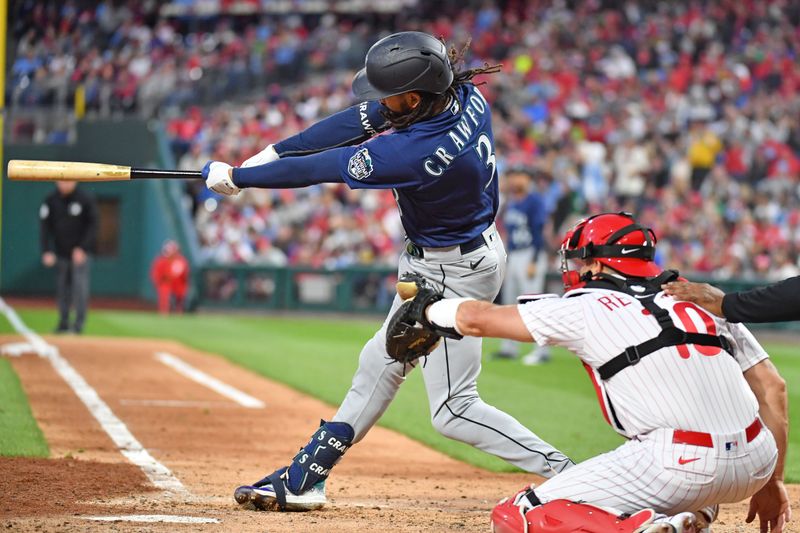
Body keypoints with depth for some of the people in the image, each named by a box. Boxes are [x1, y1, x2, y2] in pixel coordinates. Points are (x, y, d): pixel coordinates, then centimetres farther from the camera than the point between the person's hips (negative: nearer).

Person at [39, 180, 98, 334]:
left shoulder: (86, 199, -5)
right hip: (61, 253, 3)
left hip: (80, 252, -3)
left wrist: (82, 248, -12)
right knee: (62, 287, 5)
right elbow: (45, 227, 1)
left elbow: (92, 226, -3)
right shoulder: (51, 201, 1)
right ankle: (63, 322, 14)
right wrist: (47, 251, -9)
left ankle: (79, 322, -8)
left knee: (80, 285, -11)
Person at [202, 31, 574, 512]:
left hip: (453, 274, -10)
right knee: (382, 362, 19)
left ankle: (563, 473, -5)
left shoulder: (414, 154, -34)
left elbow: (320, 169, -22)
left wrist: (237, 177, -10)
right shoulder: (466, 95, -11)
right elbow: (362, 120, -2)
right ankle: (305, 479, 32)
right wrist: (274, 152, -2)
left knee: (454, 410, -5)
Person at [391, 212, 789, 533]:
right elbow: (772, 387, 15)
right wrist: (771, 482, 22)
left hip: (680, 470, -6)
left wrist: (427, 309, 40)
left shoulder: (585, 306, 8)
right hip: (754, 468, 6)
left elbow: (475, 318, 19)